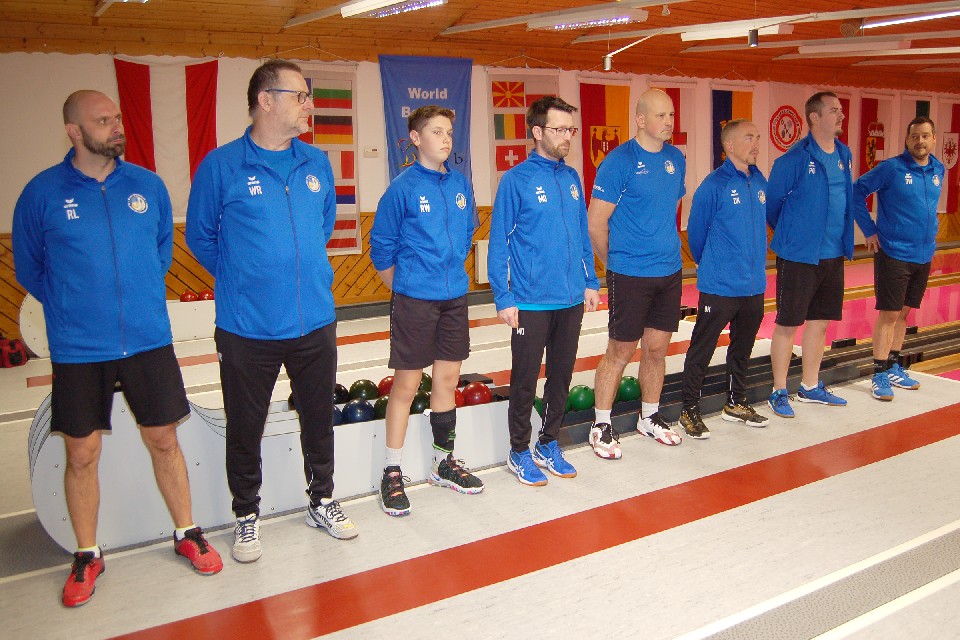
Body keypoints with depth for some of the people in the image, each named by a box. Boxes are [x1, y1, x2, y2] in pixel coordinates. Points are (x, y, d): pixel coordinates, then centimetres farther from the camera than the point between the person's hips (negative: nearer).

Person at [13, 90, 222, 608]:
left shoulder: (148, 185, 2)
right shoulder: (42, 193, -5)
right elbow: (29, 269, 6)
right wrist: (73, 309, 6)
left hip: (149, 340, 2)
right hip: (77, 351, -1)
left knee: (164, 441, 10)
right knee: (81, 455, 8)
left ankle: (187, 533, 28)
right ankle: (87, 555, 27)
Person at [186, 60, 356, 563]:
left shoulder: (316, 163, 4)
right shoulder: (221, 165, -9)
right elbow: (200, 236, 1)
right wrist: (243, 280, 7)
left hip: (316, 321, 4)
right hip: (246, 328, -4)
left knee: (319, 418, 16)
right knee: (245, 427, 10)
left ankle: (322, 501, 36)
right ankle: (247, 515, 31)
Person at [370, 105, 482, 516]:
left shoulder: (460, 184, 5)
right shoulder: (403, 187, -10)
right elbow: (381, 244, -4)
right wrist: (402, 286, 2)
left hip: (455, 298, 5)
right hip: (414, 301, -5)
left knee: (448, 380, 13)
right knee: (406, 386, 1)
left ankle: (444, 462, 29)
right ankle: (392, 473, 14)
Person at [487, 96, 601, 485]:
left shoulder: (572, 178, 7)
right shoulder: (516, 180, -9)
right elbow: (499, 244, -9)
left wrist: (590, 282, 11)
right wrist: (503, 298, -13)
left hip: (571, 299, 6)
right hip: (531, 302, -5)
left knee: (562, 376, 15)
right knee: (525, 380, 6)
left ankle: (549, 445, 32)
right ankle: (520, 452, 23)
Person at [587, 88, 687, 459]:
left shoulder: (676, 159, 9)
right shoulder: (620, 161, -12)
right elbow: (595, 223, -11)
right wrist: (615, 263, -1)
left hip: (670, 272, 6)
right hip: (630, 276, -6)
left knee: (657, 348, 14)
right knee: (620, 352, 1)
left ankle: (649, 418, 31)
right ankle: (601, 426, 15)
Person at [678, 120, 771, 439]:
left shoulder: (760, 182, 6)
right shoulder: (714, 185, -13)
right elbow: (696, 231, -4)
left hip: (755, 285, 7)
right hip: (719, 287, -7)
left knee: (742, 347, 18)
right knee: (702, 348, 1)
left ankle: (736, 403, 34)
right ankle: (690, 410, 11)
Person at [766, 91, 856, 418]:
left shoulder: (843, 154, 9)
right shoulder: (795, 159, -14)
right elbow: (772, 202, -6)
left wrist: (844, 239, 18)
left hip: (833, 255, 7)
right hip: (798, 256, -7)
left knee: (820, 322, 14)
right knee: (788, 324, 1)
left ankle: (811, 387, 28)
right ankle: (779, 392, 13)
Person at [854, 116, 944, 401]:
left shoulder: (938, 170, 8)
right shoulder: (891, 168, -10)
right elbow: (856, 192, -9)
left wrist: (930, 231, 12)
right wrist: (869, 230, -10)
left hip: (924, 255, 6)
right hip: (894, 254, -6)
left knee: (904, 312, 14)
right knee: (889, 314, -4)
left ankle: (894, 367, 25)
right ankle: (879, 375, 4)